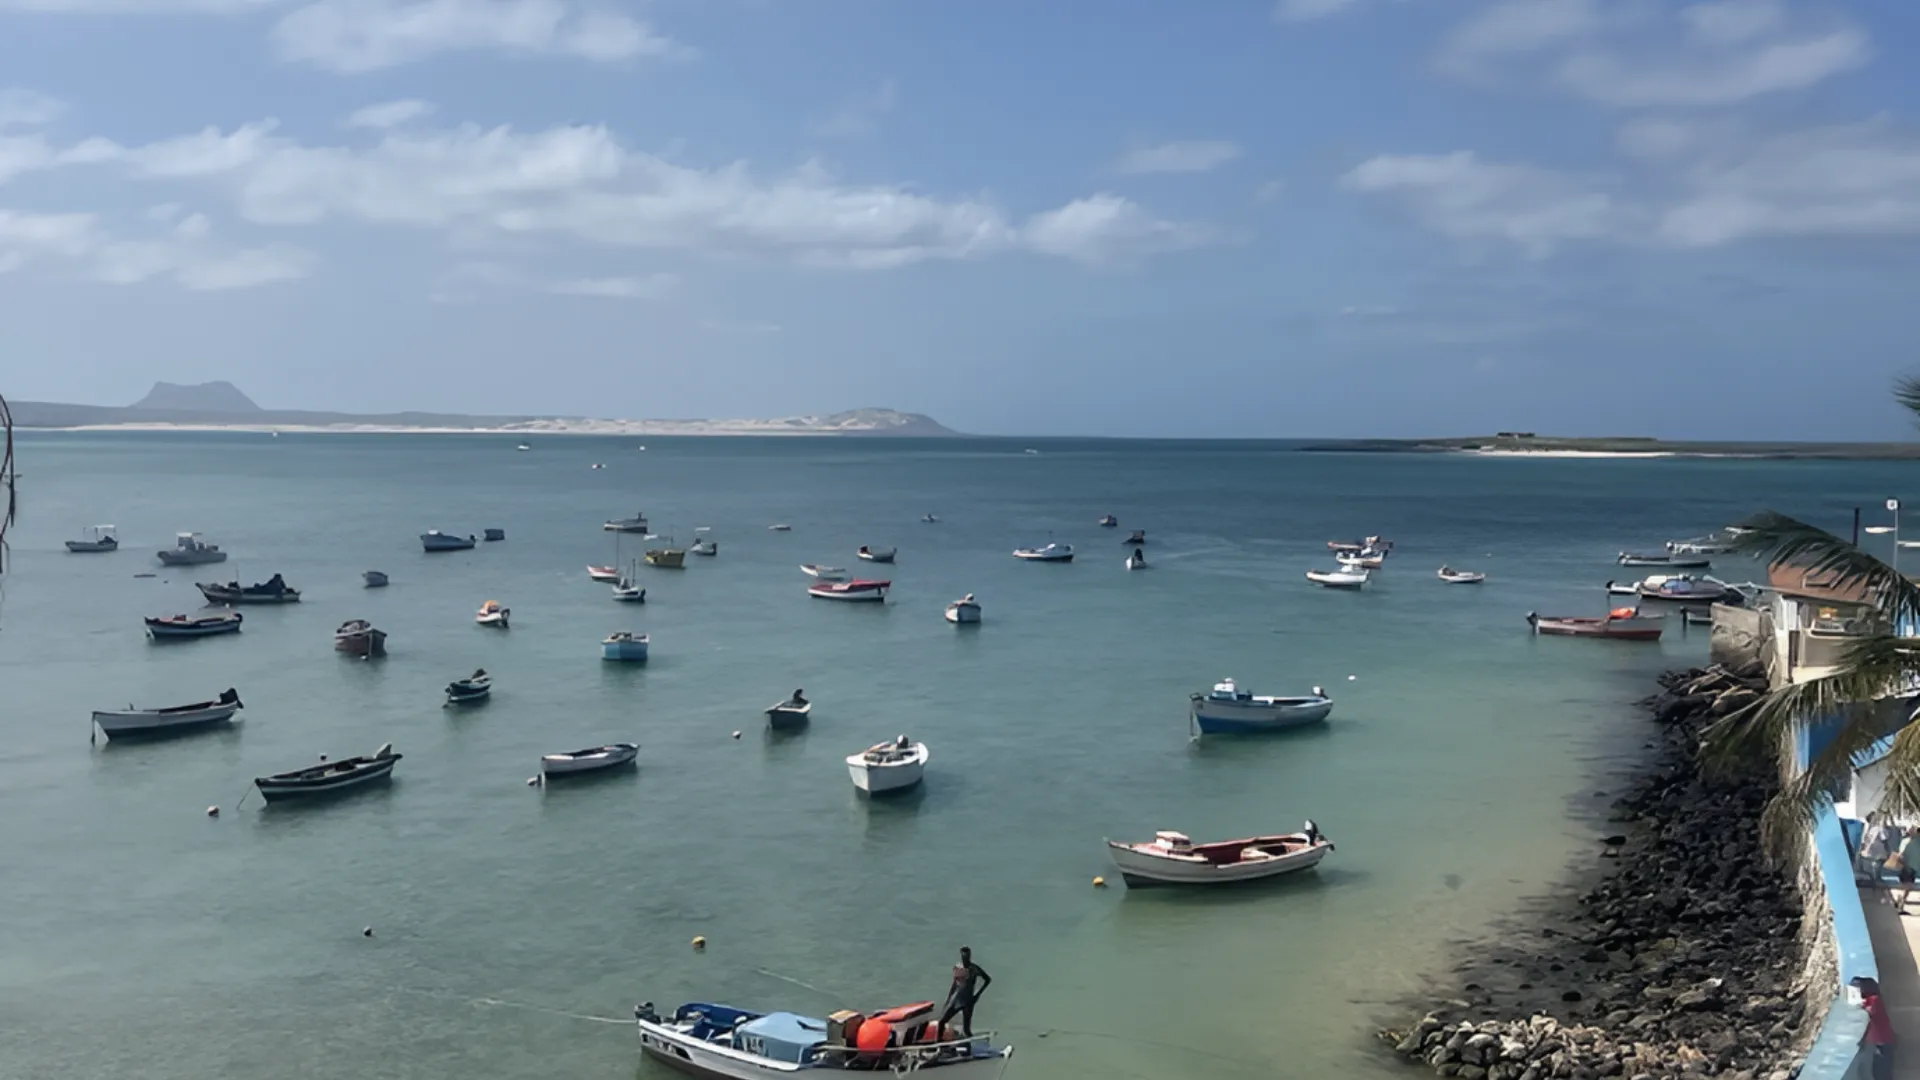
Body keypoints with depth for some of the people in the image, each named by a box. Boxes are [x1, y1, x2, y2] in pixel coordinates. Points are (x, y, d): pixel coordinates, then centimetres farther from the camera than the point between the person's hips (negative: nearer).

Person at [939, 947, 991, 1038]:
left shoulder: (974, 969, -9)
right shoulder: (957, 967, 5)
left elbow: (988, 979, -2)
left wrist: (977, 994, -5)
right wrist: (948, 1000, 13)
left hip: (968, 1001, -5)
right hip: (956, 999, 5)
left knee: (966, 1029, -6)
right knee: (942, 1022, 2)